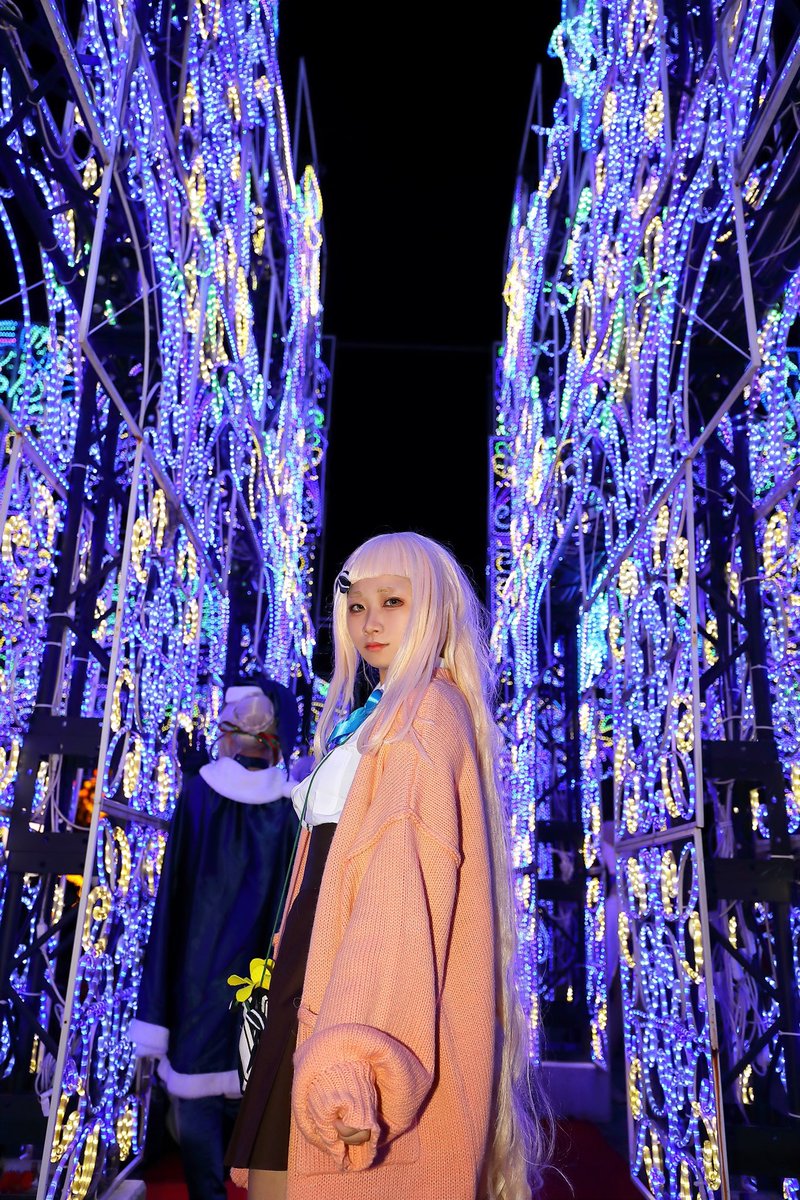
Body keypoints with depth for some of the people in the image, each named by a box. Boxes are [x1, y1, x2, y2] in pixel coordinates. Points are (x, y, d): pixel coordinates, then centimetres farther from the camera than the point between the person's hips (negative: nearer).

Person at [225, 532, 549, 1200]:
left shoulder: (427, 713, -7)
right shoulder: (379, 718, 21)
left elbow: (406, 882, -21)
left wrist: (351, 1051, -30)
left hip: (360, 995, -9)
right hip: (324, 985, 9)